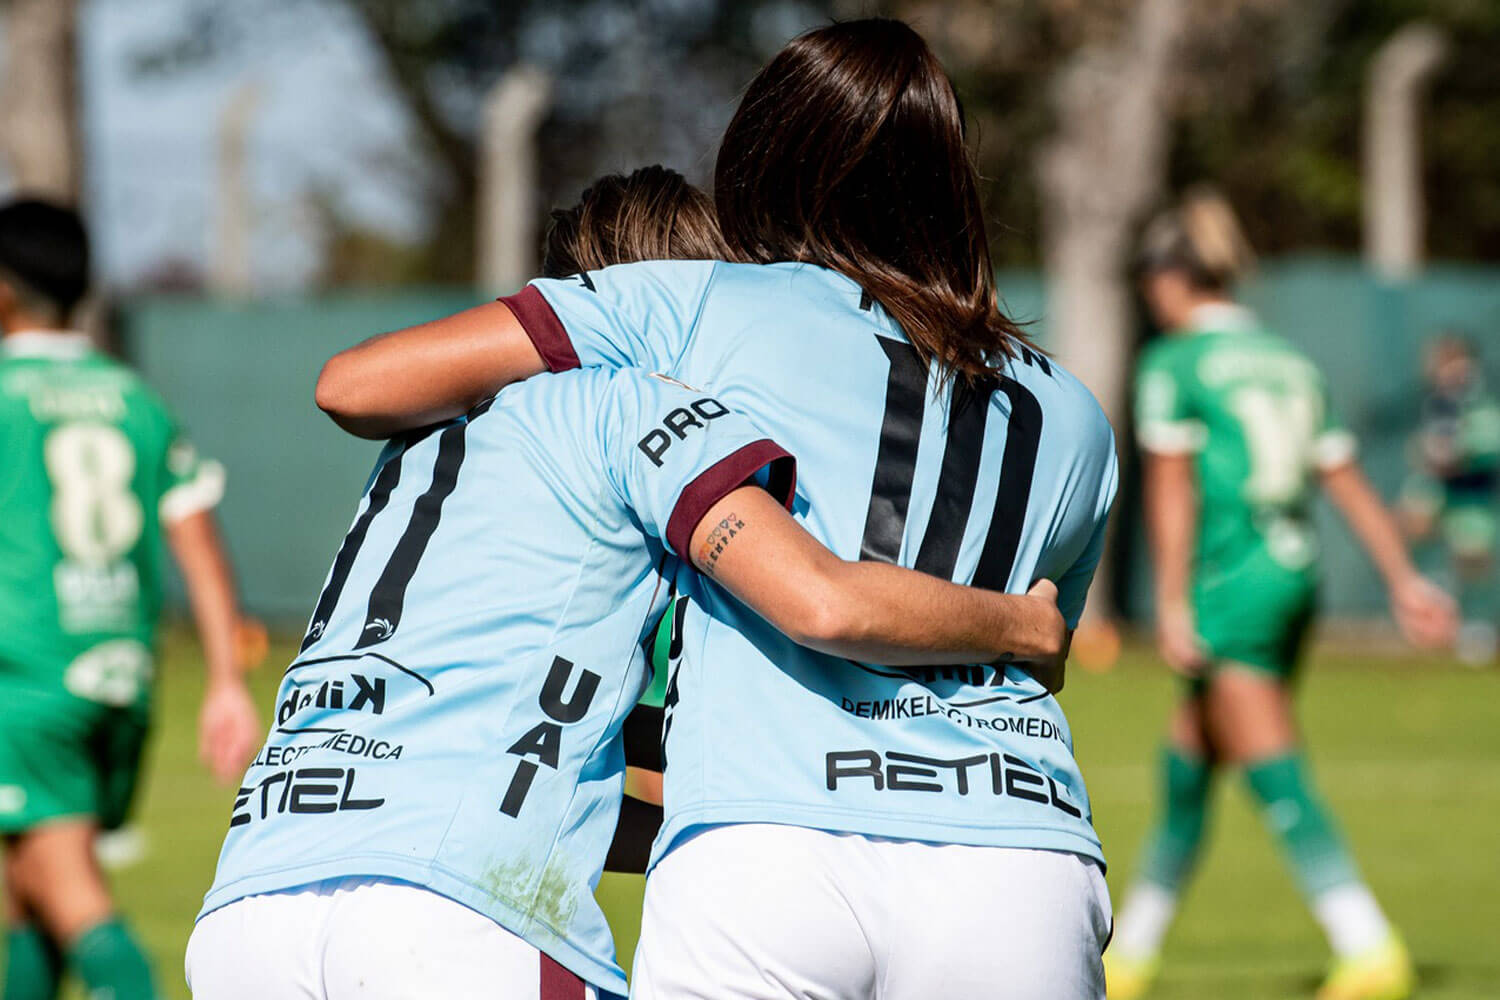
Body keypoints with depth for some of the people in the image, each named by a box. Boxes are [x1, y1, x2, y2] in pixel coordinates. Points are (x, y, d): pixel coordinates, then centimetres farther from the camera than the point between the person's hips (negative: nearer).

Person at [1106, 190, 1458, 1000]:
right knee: (1185, 761, 17)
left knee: (1276, 776, -10)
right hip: (1297, 576, 8)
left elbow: (1171, 491, -11)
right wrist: (1404, 581, 12)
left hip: (1230, 585, -8)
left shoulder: (1173, 364, -4)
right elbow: (1347, 483, 13)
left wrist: (1172, 606, -13)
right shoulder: (1291, 363, 15)